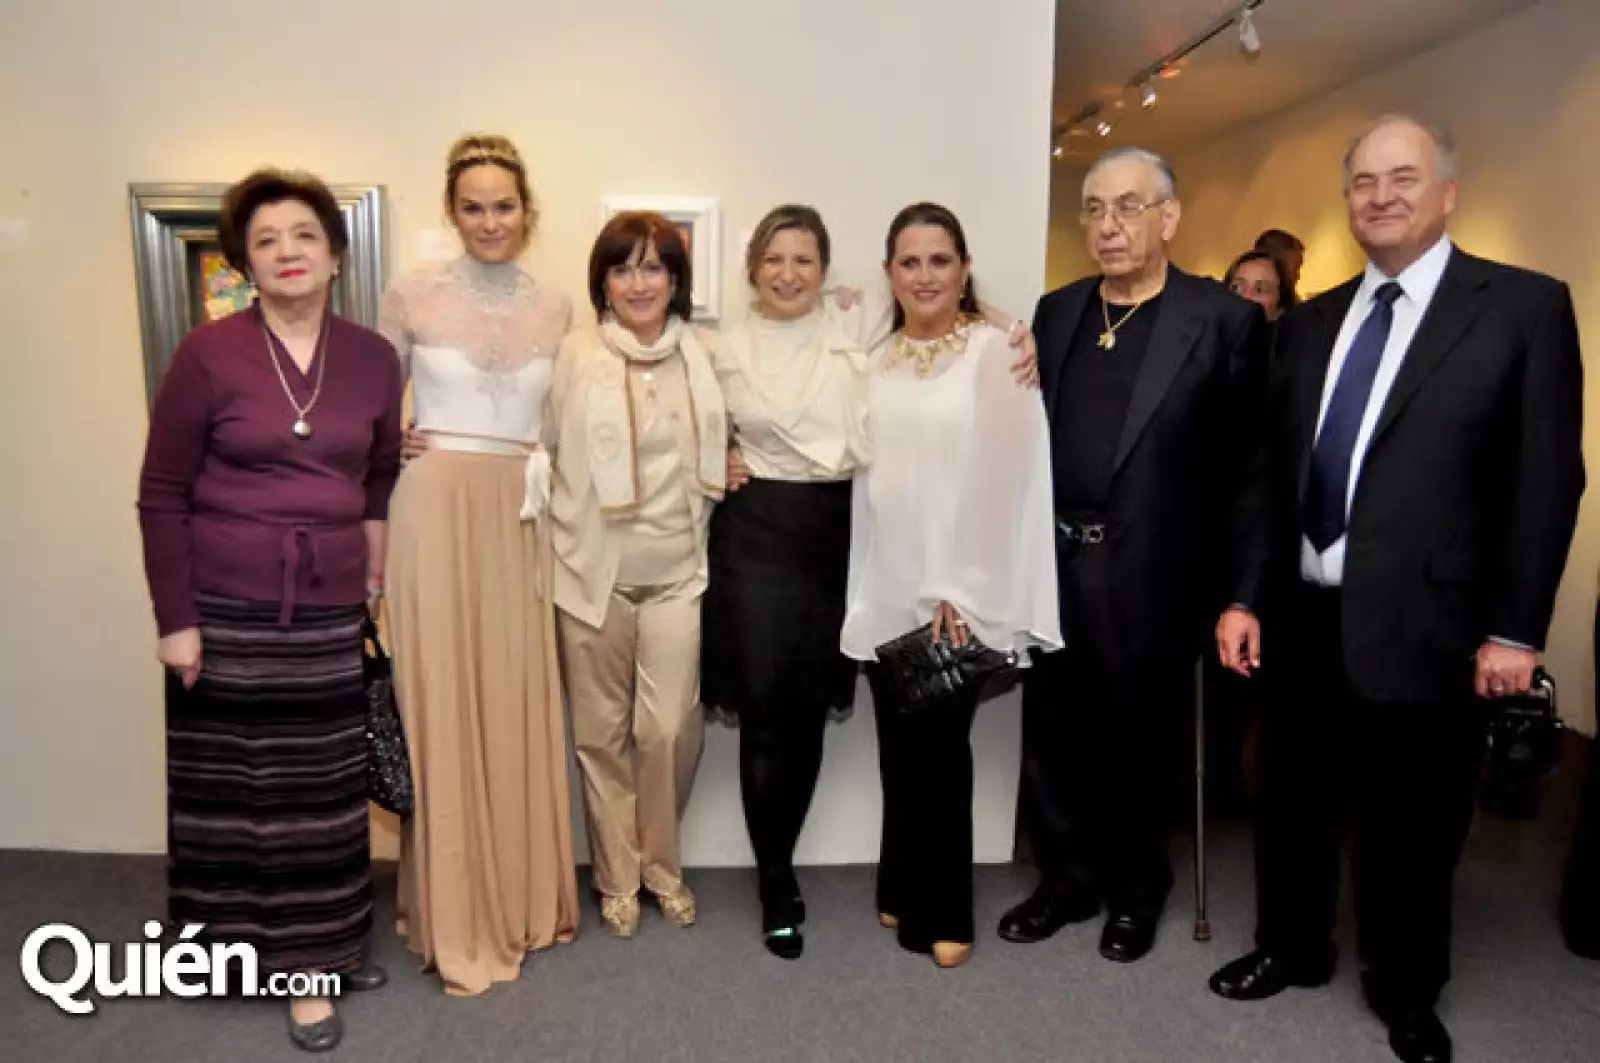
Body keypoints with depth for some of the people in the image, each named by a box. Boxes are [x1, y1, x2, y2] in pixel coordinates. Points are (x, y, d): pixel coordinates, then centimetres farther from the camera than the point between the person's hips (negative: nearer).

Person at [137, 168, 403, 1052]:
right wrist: (174, 619, -7)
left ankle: (324, 942, 30)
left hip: (332, 608, 3)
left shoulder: (375, 358, 1)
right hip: (227, 607, -2)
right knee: (241, 778, 8)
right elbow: (161, 496, -5)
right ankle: (291, 955, 24)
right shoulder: (207, 355, -8)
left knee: (325, 781, 11)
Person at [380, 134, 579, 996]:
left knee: (518, 701, 8)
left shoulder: (556, 308, 7)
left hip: (520, 518, 3)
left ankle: (523, 897, 26)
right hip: (435, 511, -3)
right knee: (442, 699, 1)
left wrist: (538, 467, 1)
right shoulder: (412, 296, -1)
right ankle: (456, 917, 16)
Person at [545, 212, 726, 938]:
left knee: (670, 729, -2)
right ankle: (617, 878, 27)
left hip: (676, 571, 1)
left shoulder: (700, 357, 6)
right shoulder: (575, 355, -2)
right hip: (594, 571, -1)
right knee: (602, 732, 8)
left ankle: (662, 866, 23)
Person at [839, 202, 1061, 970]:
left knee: (939, 746, 4)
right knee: (900, 748, 12)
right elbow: (864, 474, 10)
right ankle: (905, 892, 30)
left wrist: (965, 591, -15)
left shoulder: (996, 353, -5)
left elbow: (1004, 475, -11)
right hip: (885, 591, 4)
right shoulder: (876, 361, 11)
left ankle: (941, 913, 21)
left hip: (957, 592, -4)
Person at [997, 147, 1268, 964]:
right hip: (1053, 560, 4)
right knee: (1053, 732, 13)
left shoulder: (1226, 322, -5)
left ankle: (1136, 889, 34)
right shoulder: (1055, 312, 9)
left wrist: (1222, 581, -10)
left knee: (1143, 736, 12)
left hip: (1152, 571, -4)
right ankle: (1068, 878, 33)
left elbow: (1243, 462, -7)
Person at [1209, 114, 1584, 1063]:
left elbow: (1547, 480, -7)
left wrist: (1515, 630, -10)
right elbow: (1272, 471, 10)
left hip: (1422, 625, -4)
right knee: (1294, 803, 17)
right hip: (1302, 616, 4)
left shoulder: (1525, 306, -4)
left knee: (1412, 827, 11)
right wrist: (1246, 595, 5)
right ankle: (1292, 949, 40)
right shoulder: (1311, 322, 10)